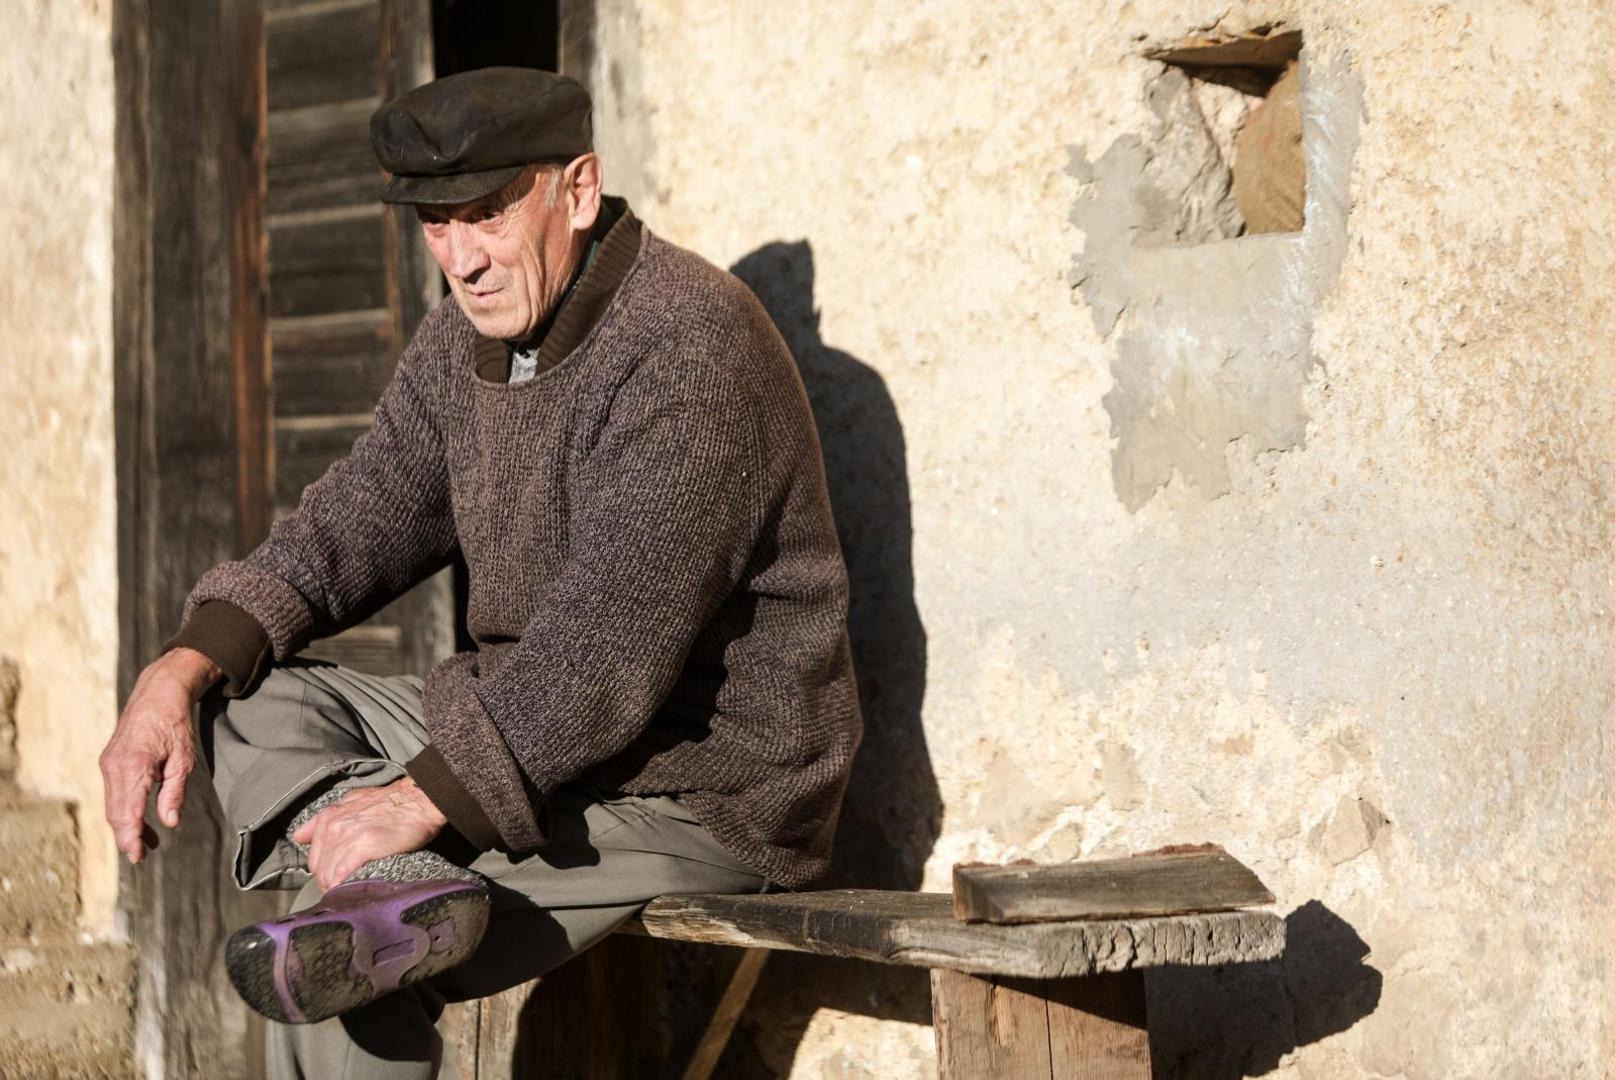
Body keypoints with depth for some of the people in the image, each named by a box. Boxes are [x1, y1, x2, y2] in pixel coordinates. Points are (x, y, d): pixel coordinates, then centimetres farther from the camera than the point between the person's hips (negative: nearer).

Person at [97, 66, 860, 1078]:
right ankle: (394, 887, -27)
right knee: (248, 698, -3)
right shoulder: (471, 333, 7)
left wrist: (426, 797, -31)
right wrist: (186, 666, -8)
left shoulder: (690, 347, -21)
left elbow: (614, 640, -28)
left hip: (705, 786, -9)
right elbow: (363, 517, 8)